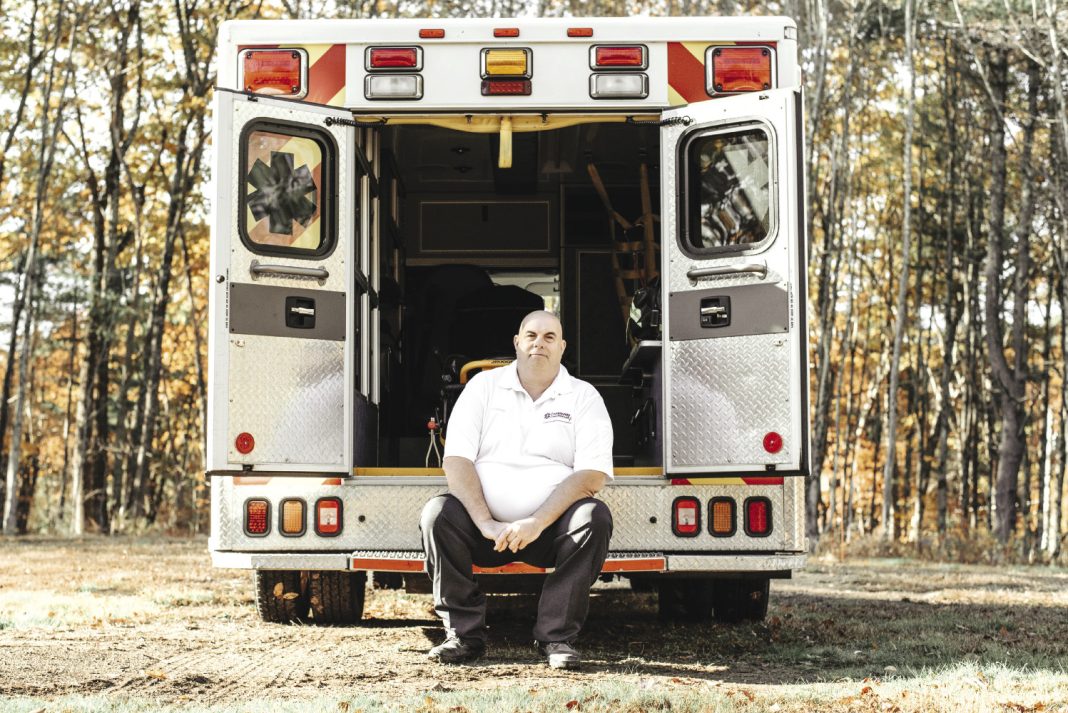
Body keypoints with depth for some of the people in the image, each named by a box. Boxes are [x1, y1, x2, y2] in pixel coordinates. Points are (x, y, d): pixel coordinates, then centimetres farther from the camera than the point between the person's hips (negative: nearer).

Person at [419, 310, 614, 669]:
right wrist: (485, 522, -18)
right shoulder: (484, 386, 7)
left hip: (552, 528, -1)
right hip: (486, 526, 1)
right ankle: (464, 634, -14)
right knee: (437, 514, -26)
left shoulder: (583, 397, 4)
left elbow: (592, 474, -9)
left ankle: (557, 636, -19)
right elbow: (456, 460, -3)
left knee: (595, 517, -29)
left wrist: (537, 523, -22)